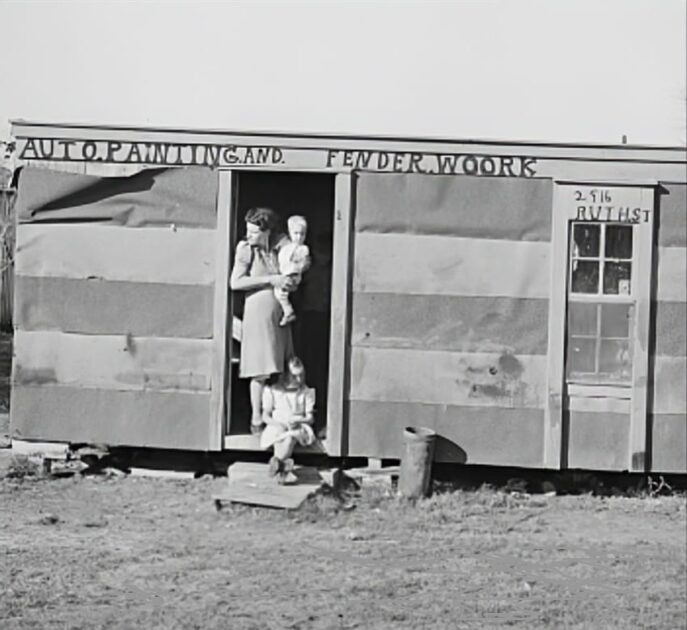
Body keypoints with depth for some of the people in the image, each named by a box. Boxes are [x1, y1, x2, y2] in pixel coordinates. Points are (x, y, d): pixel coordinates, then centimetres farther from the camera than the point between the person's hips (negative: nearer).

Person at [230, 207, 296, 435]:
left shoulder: (279, 247, 5)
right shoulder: (245, 249, -4)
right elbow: (235, 282, -13)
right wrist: (271, 280, -16)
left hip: (280, 311, 4)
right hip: (258, 311, -4)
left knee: (279, 368, 2)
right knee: (261, 370, -6)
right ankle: (256, 420, 4)